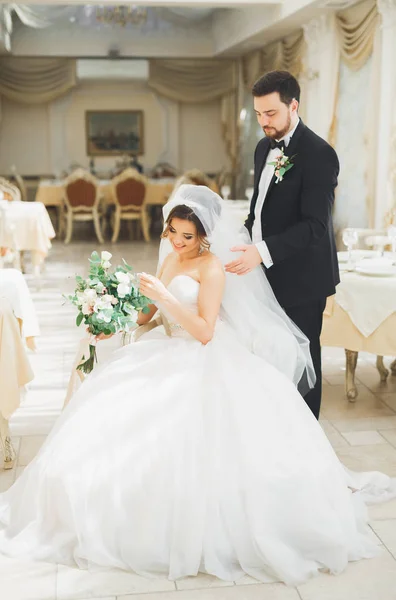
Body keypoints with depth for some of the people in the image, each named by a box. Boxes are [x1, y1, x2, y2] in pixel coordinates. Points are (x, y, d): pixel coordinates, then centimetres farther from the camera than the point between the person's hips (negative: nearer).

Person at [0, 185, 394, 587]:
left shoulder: (211, 267, -10)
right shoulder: (170, 257, 12)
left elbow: (204, 332, -19)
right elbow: (147, 315, 17)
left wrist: (166, 297, -24)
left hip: (206, 362, -8)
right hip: (169, 355, 8)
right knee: (113, 406, -4)